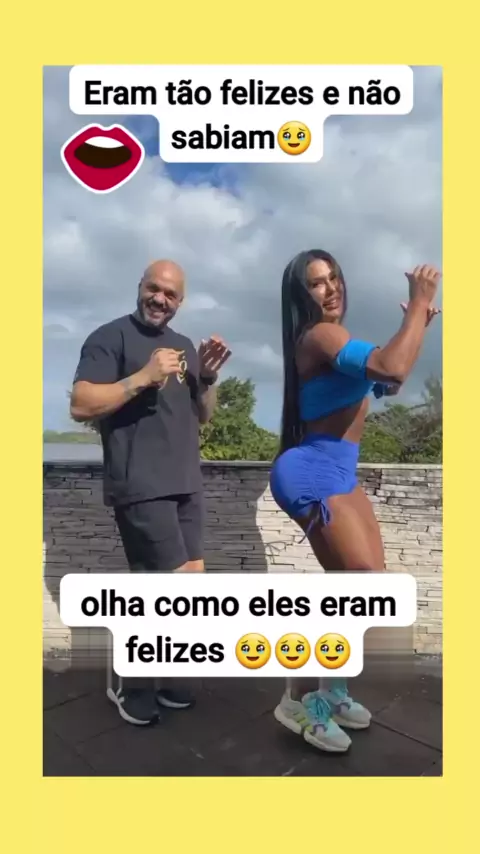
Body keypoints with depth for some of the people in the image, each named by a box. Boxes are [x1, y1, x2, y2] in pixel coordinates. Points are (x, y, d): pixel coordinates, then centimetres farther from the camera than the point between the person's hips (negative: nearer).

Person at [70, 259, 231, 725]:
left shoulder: (184, 346, 17)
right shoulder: (110, 337, -4)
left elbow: (202, 416, 20)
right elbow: (80, 406, -14)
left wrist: (208, 377, 2)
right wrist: (143, 377, -20)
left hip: (185, 485, 8)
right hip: (140, 486, -7)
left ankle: (147, 674, 25)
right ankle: (128, 683, 14)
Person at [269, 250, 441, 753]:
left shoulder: (331, 338, 16)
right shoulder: (320, 335, -17)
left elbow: (385, 384, 25)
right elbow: (392, 369, -33)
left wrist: (418, 325, 17)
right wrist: (418, 304, -19)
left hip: (337, 473, 11)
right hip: (313, 473, -11)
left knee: (357, 584, 15)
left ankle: (328, 689, 30)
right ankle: (299, 699, 4)